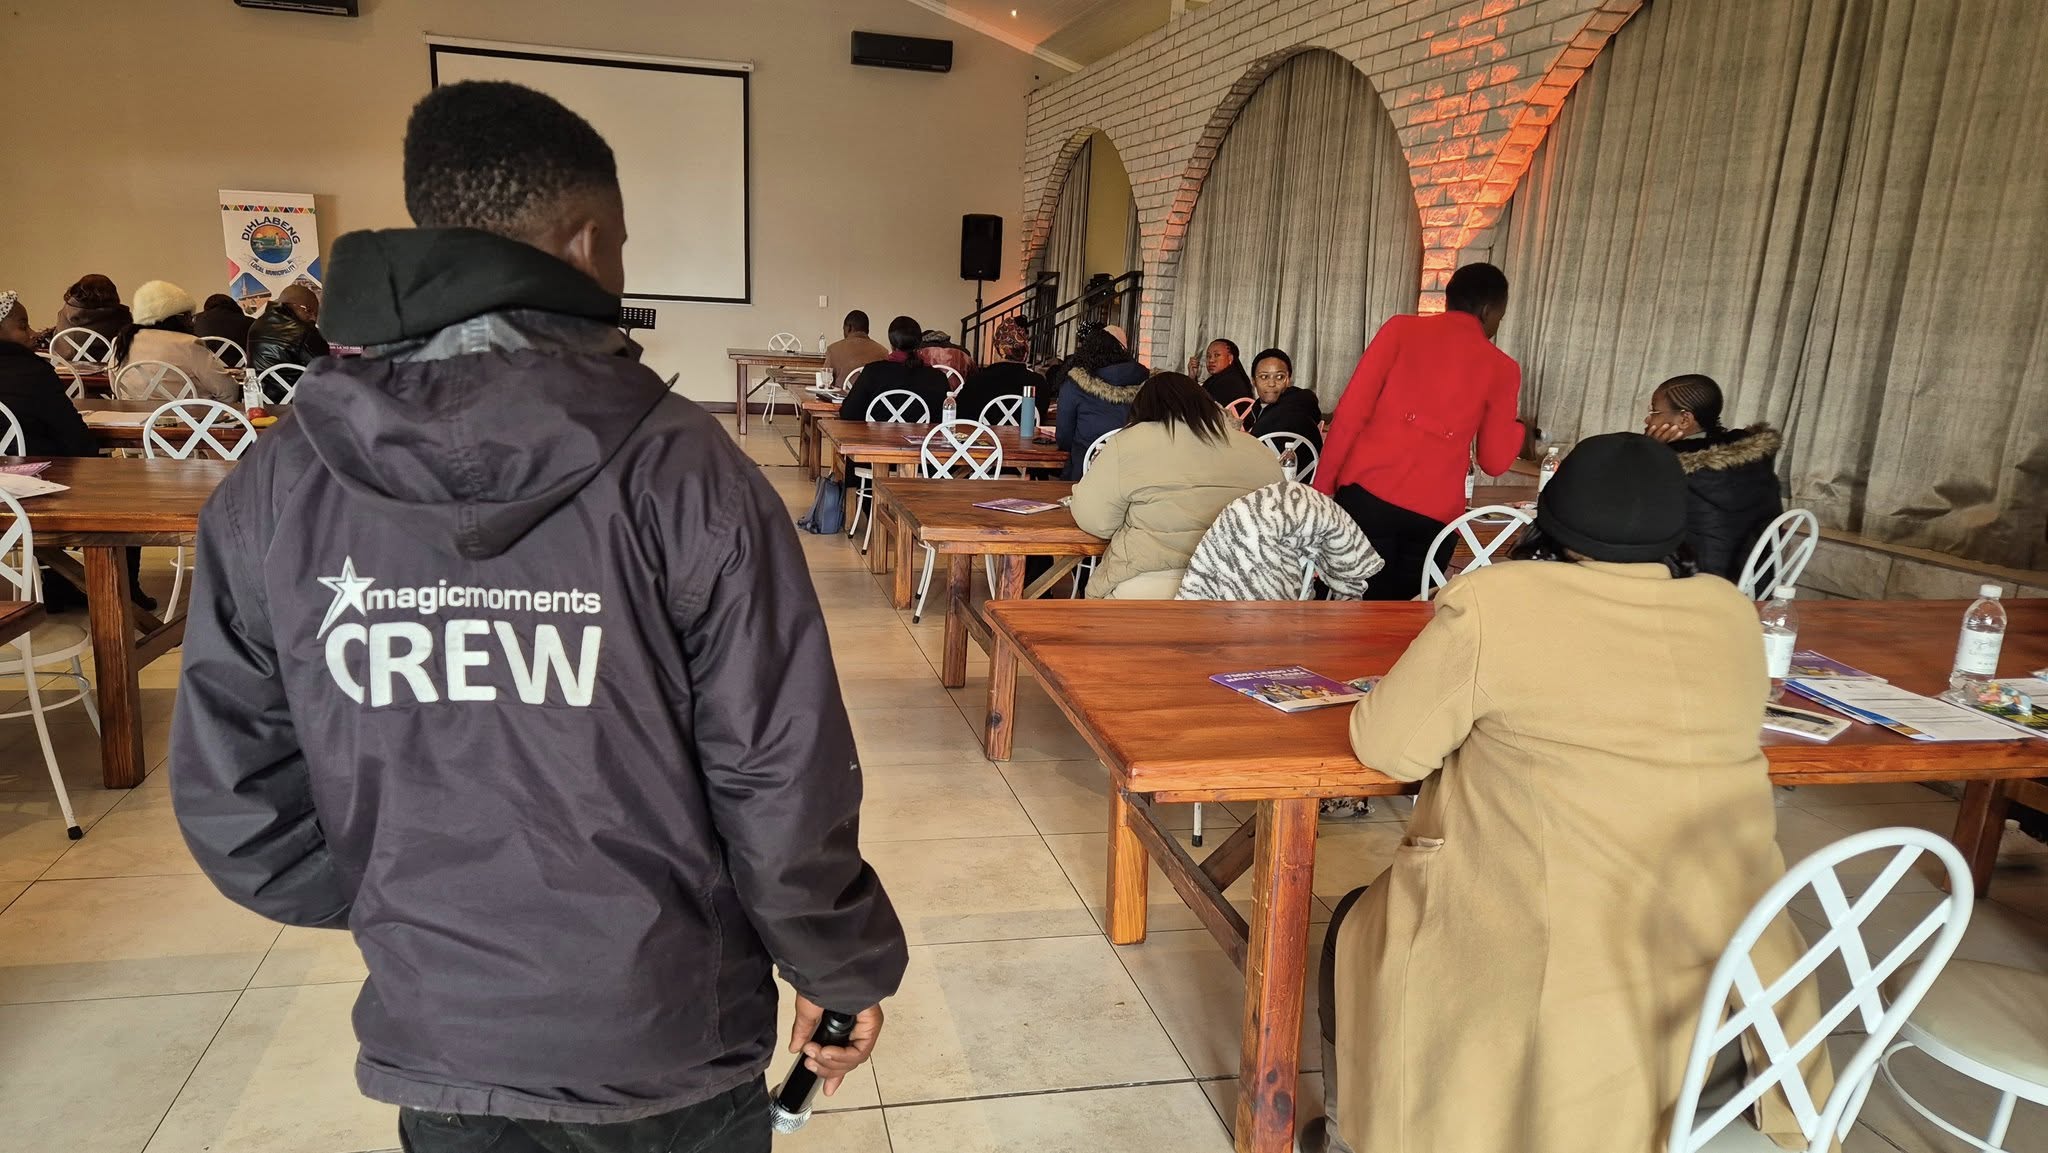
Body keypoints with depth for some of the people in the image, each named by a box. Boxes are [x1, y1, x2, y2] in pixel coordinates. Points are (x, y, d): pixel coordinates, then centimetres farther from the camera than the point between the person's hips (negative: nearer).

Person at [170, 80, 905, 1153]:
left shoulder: (270, 488, -10)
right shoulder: (682, 469, -21)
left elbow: (236, 807, -4)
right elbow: (785, 787, -18)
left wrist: (407, 904, 13)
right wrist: (846, 972, -1)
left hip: (437, 1044, 3)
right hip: (671, 1039, -2)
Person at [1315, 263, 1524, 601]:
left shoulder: (1401, 328, 7)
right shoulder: (1502, 368, 9)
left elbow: (1351, 411, -1)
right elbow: (1494, 461, 14)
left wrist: (1322, 487, 3)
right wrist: (1516, 427, 34)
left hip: (1368, 495, 0)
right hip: (1435, 514, 1)